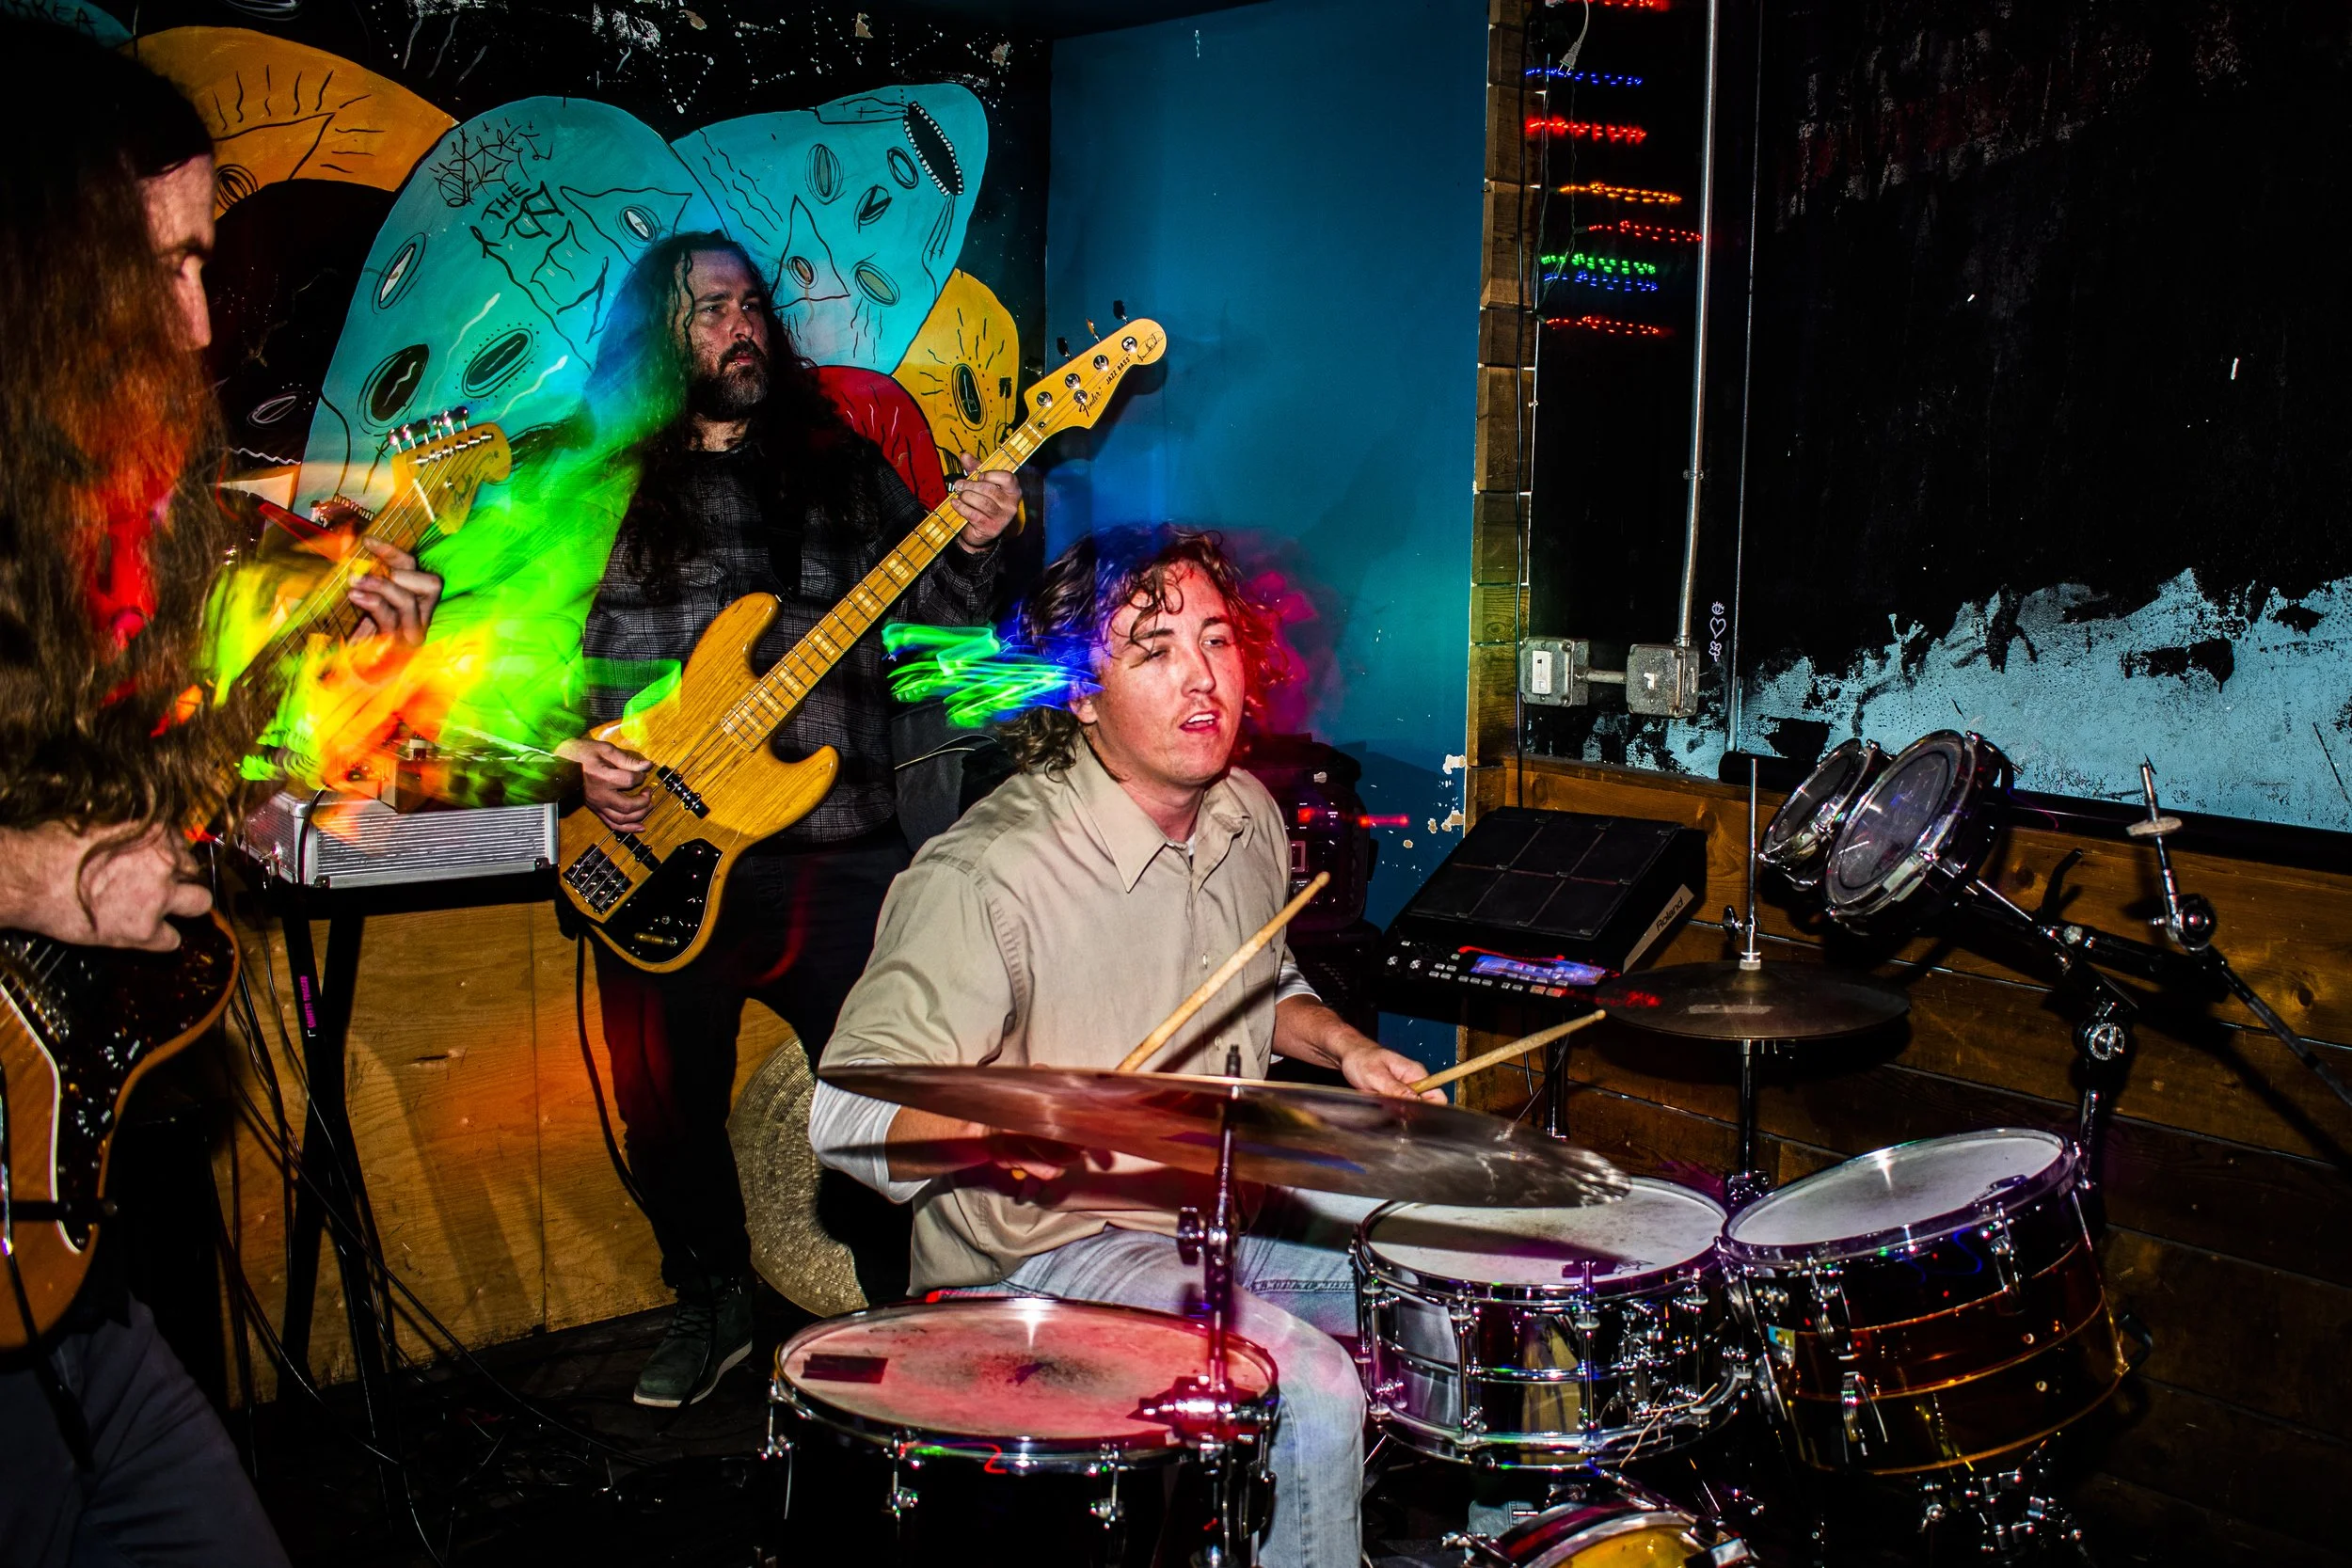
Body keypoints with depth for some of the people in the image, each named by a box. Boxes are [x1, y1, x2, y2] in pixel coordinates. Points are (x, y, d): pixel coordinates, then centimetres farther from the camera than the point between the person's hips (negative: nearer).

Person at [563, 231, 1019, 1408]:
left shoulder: (840, 464, 10)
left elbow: (934, 600, 4)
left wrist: (973, 549, -17)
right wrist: (583, 760, -7)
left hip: (837, 845, 0)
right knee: (667, 1106, 9)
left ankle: (899, 1310, 22)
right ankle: (711, 1302, 34)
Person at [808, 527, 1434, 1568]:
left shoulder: (1246, 816, 2)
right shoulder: (988, 874, -25)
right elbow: (847, 1112, -25)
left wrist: (1342, 1046, 3)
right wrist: (1009, 1127, -41)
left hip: (1223, 1206, 8)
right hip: (1043, 1244, -8)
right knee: (1312, 1388, -26)